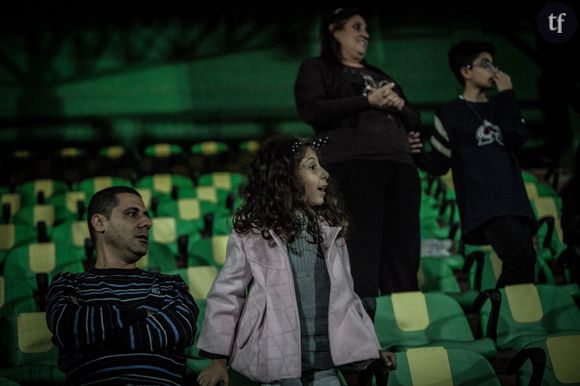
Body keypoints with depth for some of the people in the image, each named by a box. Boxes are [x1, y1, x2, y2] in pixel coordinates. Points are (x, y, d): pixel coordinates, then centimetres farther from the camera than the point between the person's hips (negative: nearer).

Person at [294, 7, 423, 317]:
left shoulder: (379, 75, 31)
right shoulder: (317, 68, 13)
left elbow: (415, 121, 29)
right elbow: (310, 110, -5)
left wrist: (399, 105, 5)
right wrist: (367, 101, -8)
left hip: (400, 164, 6)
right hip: (351, 164, -6)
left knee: (404, 252, -2)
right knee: (362, 253, -15)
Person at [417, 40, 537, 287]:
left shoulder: (499, 107, 22)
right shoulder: (450, 114, 7)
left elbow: (518, 139, 3)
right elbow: (438, 164, 5)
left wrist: (507, 96, 3)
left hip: (514, 201, 6)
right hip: (483, 205, -6)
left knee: (522, 265, 0)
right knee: (521, 256, -26)